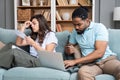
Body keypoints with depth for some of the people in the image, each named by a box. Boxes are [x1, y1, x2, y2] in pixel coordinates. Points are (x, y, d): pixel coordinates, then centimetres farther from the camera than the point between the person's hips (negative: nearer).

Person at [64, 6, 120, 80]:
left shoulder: (99, 27, -4)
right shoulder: (75, 32, 12)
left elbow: (99, 53, -14)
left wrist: (75, 61, -16)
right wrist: (70, 50, -2)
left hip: (107, 59, -3)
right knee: (82, 73, -36)